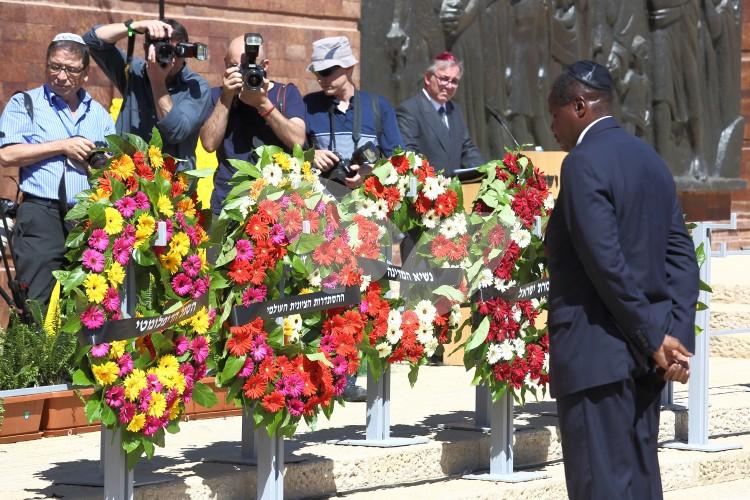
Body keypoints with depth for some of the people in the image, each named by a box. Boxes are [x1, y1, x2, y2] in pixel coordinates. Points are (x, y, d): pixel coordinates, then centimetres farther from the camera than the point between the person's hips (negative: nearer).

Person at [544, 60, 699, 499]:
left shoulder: (583, 163, -12)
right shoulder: (652, 160, 14)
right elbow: (682, 256, 9)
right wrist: (677, 335, 1)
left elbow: (607, 263, -19)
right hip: (646, 353, 9)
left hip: (598, 352, -9)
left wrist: (655, 339, -14)